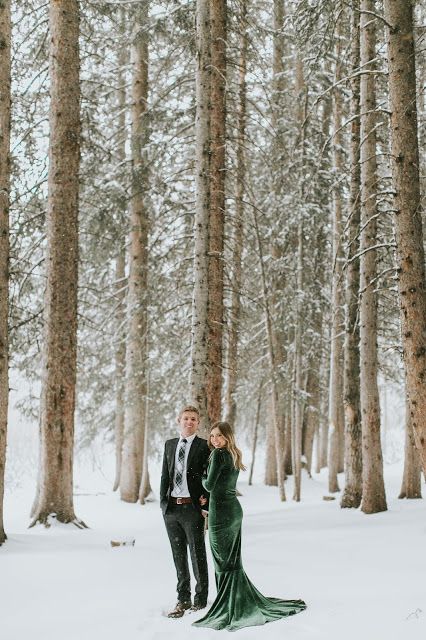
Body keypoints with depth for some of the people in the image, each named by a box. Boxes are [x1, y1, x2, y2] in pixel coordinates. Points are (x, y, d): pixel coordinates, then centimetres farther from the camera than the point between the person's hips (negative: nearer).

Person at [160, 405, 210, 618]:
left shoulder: (204, 446, -3)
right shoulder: (169, 445, 11)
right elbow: (165, 475, 12)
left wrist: (206, 505, -11)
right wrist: (163, 502, 4)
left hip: (192, 507, -5)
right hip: (171, 506, 5)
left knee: (197, 554, 4)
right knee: (178, 555, 13)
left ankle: (200, 600, 15)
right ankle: (183, 600, 23)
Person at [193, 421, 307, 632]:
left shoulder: (218, 454, -14)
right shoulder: (234, 455, 13)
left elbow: (210, 485, -14)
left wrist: (202, 479, 6)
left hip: (221, 512, -8)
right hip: (234, 510, 8)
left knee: (224, 561, -1)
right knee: (233, 560, 14)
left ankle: (232, 610, 4)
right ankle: (247, 604, 19)